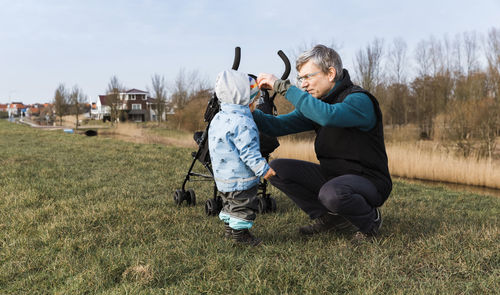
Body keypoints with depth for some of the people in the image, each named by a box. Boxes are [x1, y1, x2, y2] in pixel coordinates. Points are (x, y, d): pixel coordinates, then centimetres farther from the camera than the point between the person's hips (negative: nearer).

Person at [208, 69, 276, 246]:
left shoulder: (218, 119, 7)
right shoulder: (243, 122, -24)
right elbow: (249, 151, -25)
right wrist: (263, 169, -18)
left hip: (222, 176, 10)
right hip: (240, 178, -10)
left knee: (229, 204, 23)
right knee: (243, 205, 3)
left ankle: (228, 228, 34)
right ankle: (239, 232, 11)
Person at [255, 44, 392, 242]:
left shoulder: (359, 100, -20)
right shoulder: (315, 104, 6)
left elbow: (328, 115, -41)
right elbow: (279, 126, 0)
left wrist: (282, 86, -36)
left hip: (368, 180, -7)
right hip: (332, 175, 7)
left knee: (332, 193, -39)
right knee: (277, 169, -5)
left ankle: (370, 220, -4)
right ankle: (329, 218, 2)